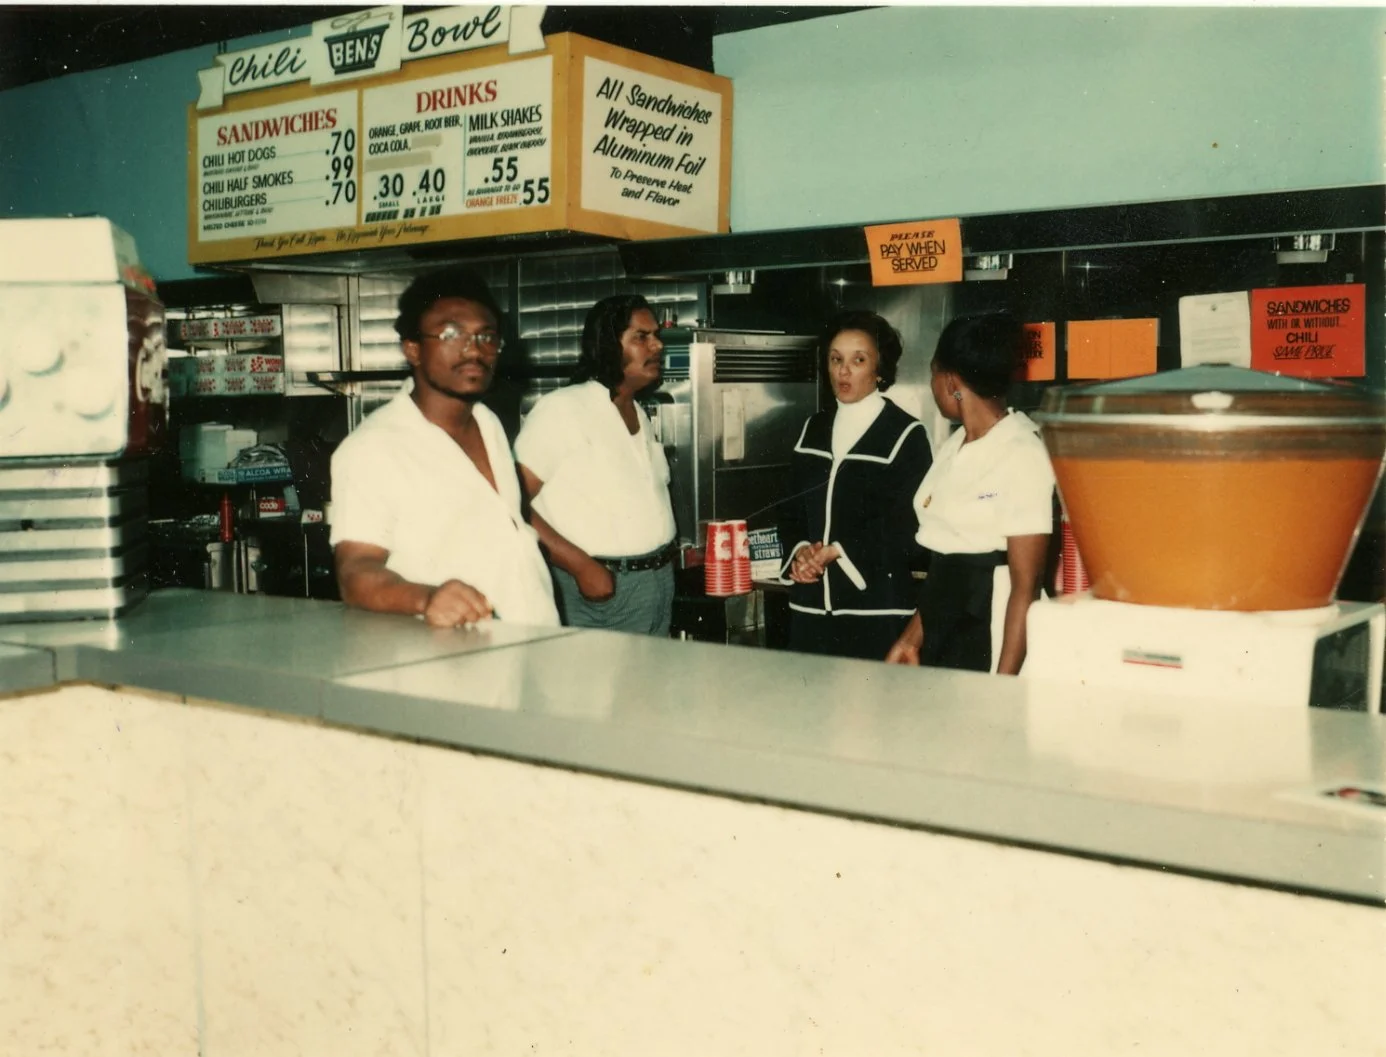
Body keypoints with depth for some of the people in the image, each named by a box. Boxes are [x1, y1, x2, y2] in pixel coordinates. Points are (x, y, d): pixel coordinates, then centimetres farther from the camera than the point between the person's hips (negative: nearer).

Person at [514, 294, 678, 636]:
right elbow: (512, 504, -17)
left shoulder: (639, 414, 14)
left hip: (661, 581, 7)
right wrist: (581, 565, -20)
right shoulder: (563, 408, -12)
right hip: (604, 586, -7)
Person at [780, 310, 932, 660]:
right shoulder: (813, 429, 14)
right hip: (811, 605, 5)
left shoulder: (906, 434, -4)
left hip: (877, 608, -5)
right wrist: (801, 551, -5)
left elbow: (908, 530, -9)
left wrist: (838, 551, -15)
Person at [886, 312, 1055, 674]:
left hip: (990, 642, -7)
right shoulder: (951, 450, 11)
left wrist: (1004, 686, -17)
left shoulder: (1022, 455, -13)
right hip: (940, 635, 7)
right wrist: (912, 638, 11)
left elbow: (1025, 586, -15)